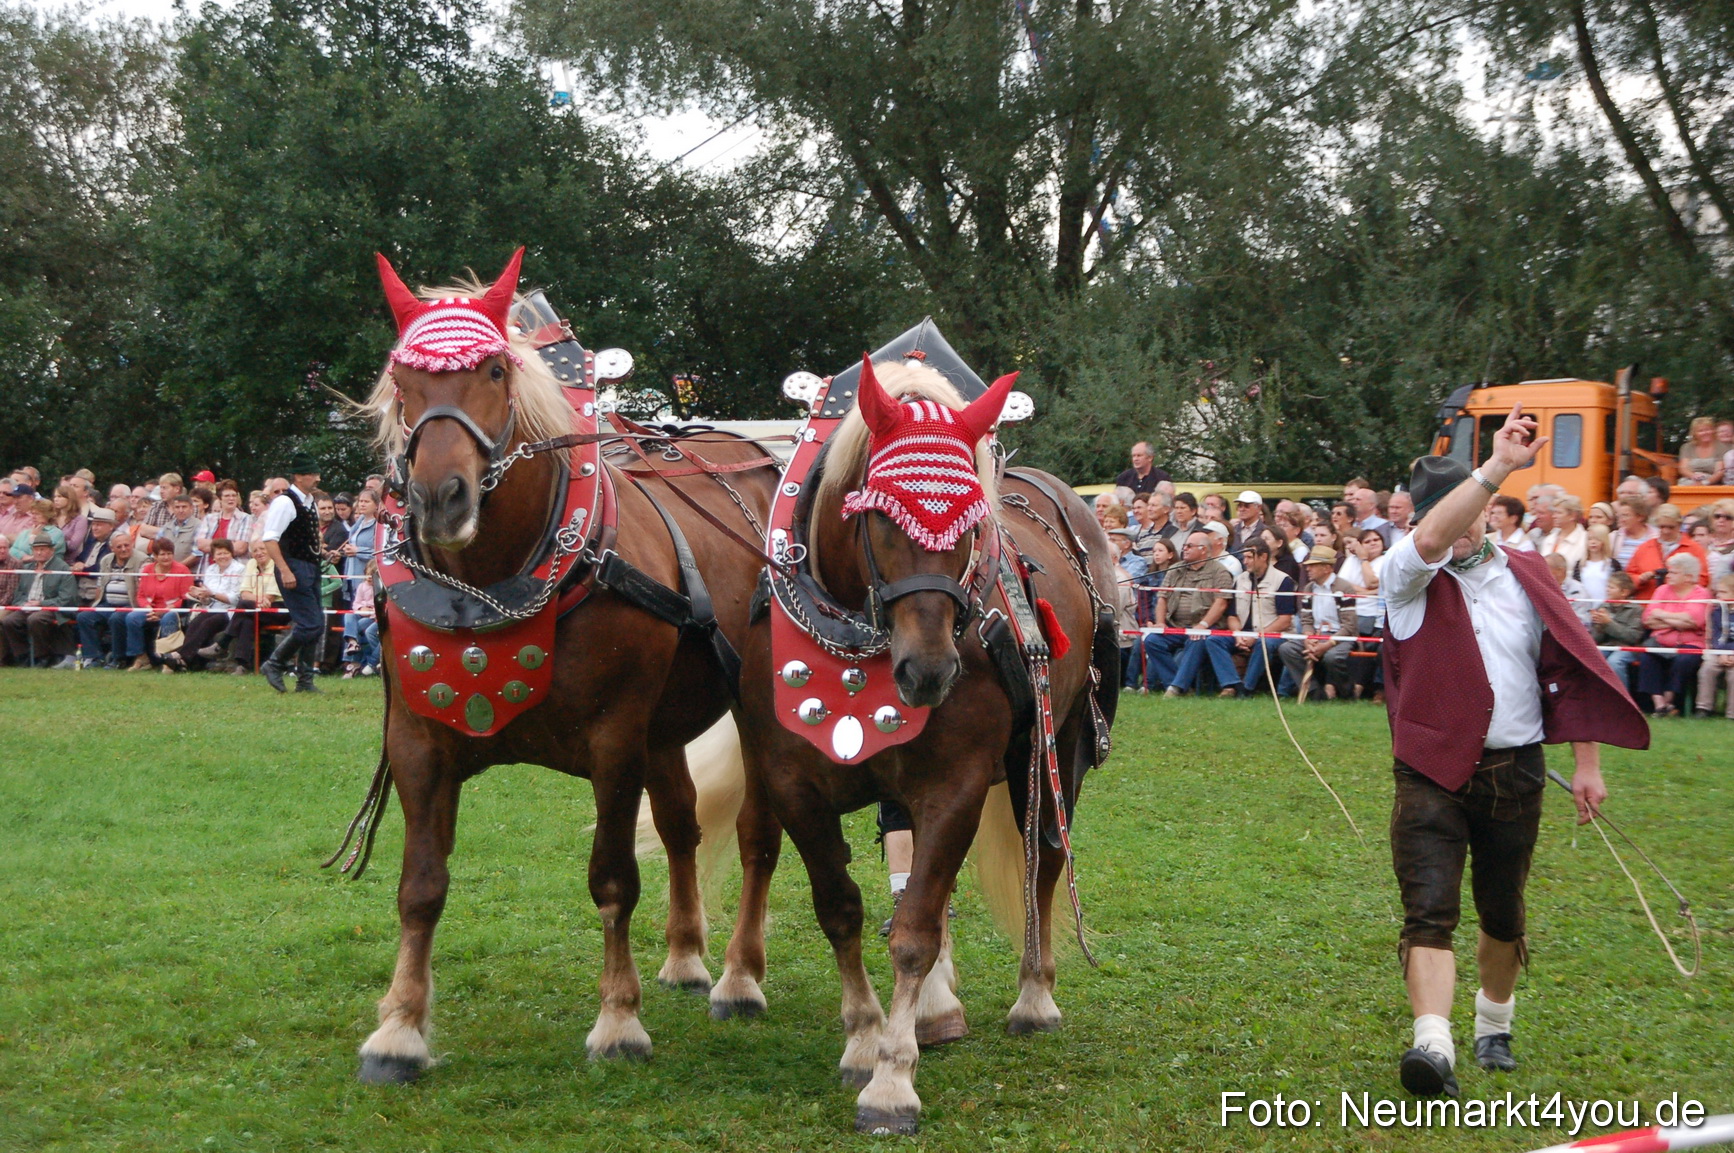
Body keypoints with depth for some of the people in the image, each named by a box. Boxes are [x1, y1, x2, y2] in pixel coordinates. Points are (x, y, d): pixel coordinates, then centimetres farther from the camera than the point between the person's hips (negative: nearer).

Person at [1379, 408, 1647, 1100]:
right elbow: (1430, 539, -29)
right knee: (1429, 910, -17)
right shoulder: (1411, 578, -4)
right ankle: (1433, 1045, -27)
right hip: (1432, 773, -4)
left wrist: (1587, 763, 6)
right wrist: (1498, 465, -34)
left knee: (1503, 916, 16)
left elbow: (1571, 671, 11)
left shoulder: (1526, 575, 8)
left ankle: (1493, 1027, 37)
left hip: (1516, 773, 4)